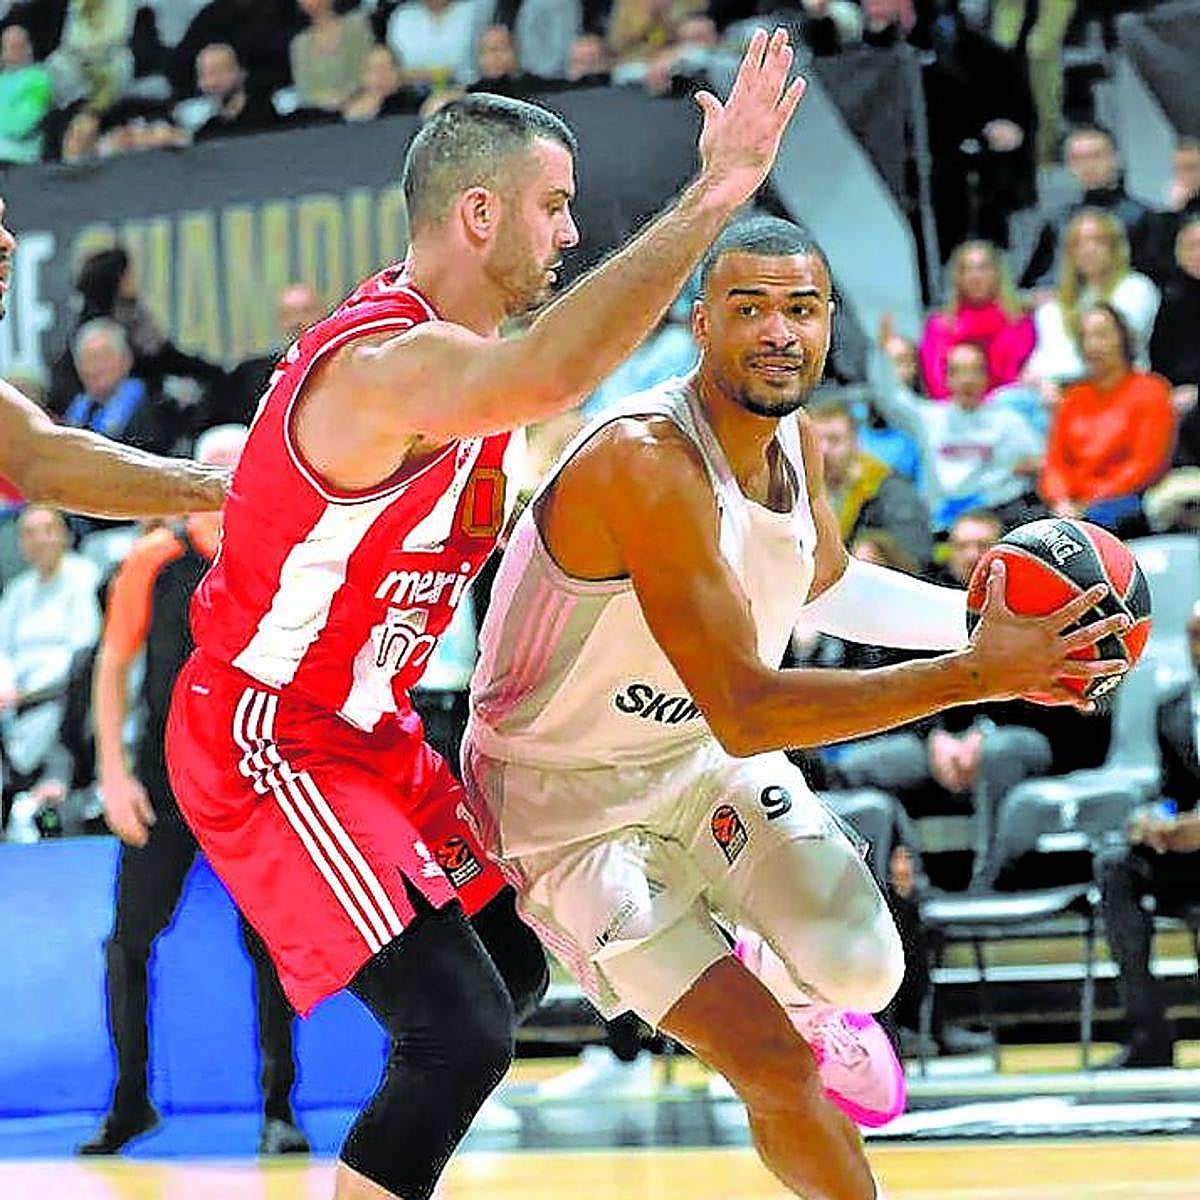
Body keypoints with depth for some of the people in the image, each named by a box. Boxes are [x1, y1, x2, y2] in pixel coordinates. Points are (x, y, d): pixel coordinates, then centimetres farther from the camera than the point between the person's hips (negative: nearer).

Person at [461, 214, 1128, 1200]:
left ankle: (792, 994, 27)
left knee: (862, 968, -11)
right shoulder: (647, 462, -34)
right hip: (568, 795, -7)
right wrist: (978, 675, -39)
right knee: (773, 1069, -13)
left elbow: (824, 585, 19)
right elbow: (746, 713, -37)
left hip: (704, 756, 7)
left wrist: (980, 616, 2)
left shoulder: (792, 435, -6)